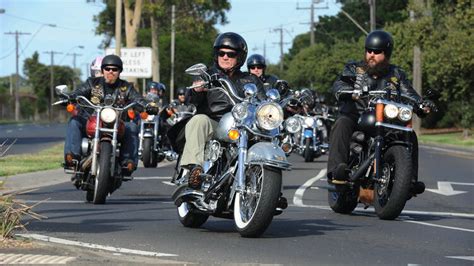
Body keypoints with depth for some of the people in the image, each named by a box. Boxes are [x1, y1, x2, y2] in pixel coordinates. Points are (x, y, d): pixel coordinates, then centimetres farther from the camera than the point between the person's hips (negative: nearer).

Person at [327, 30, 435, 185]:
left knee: (410, 135, -18)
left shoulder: (396, 74, 17)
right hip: (355, 116, -2)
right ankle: (337, 170, -43)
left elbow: (409, 94, 6)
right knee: (342, 125, -34)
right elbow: (339, 84, -7)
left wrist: (422, 103, -17)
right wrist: (344, 91, -33)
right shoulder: (354, 69, 11)